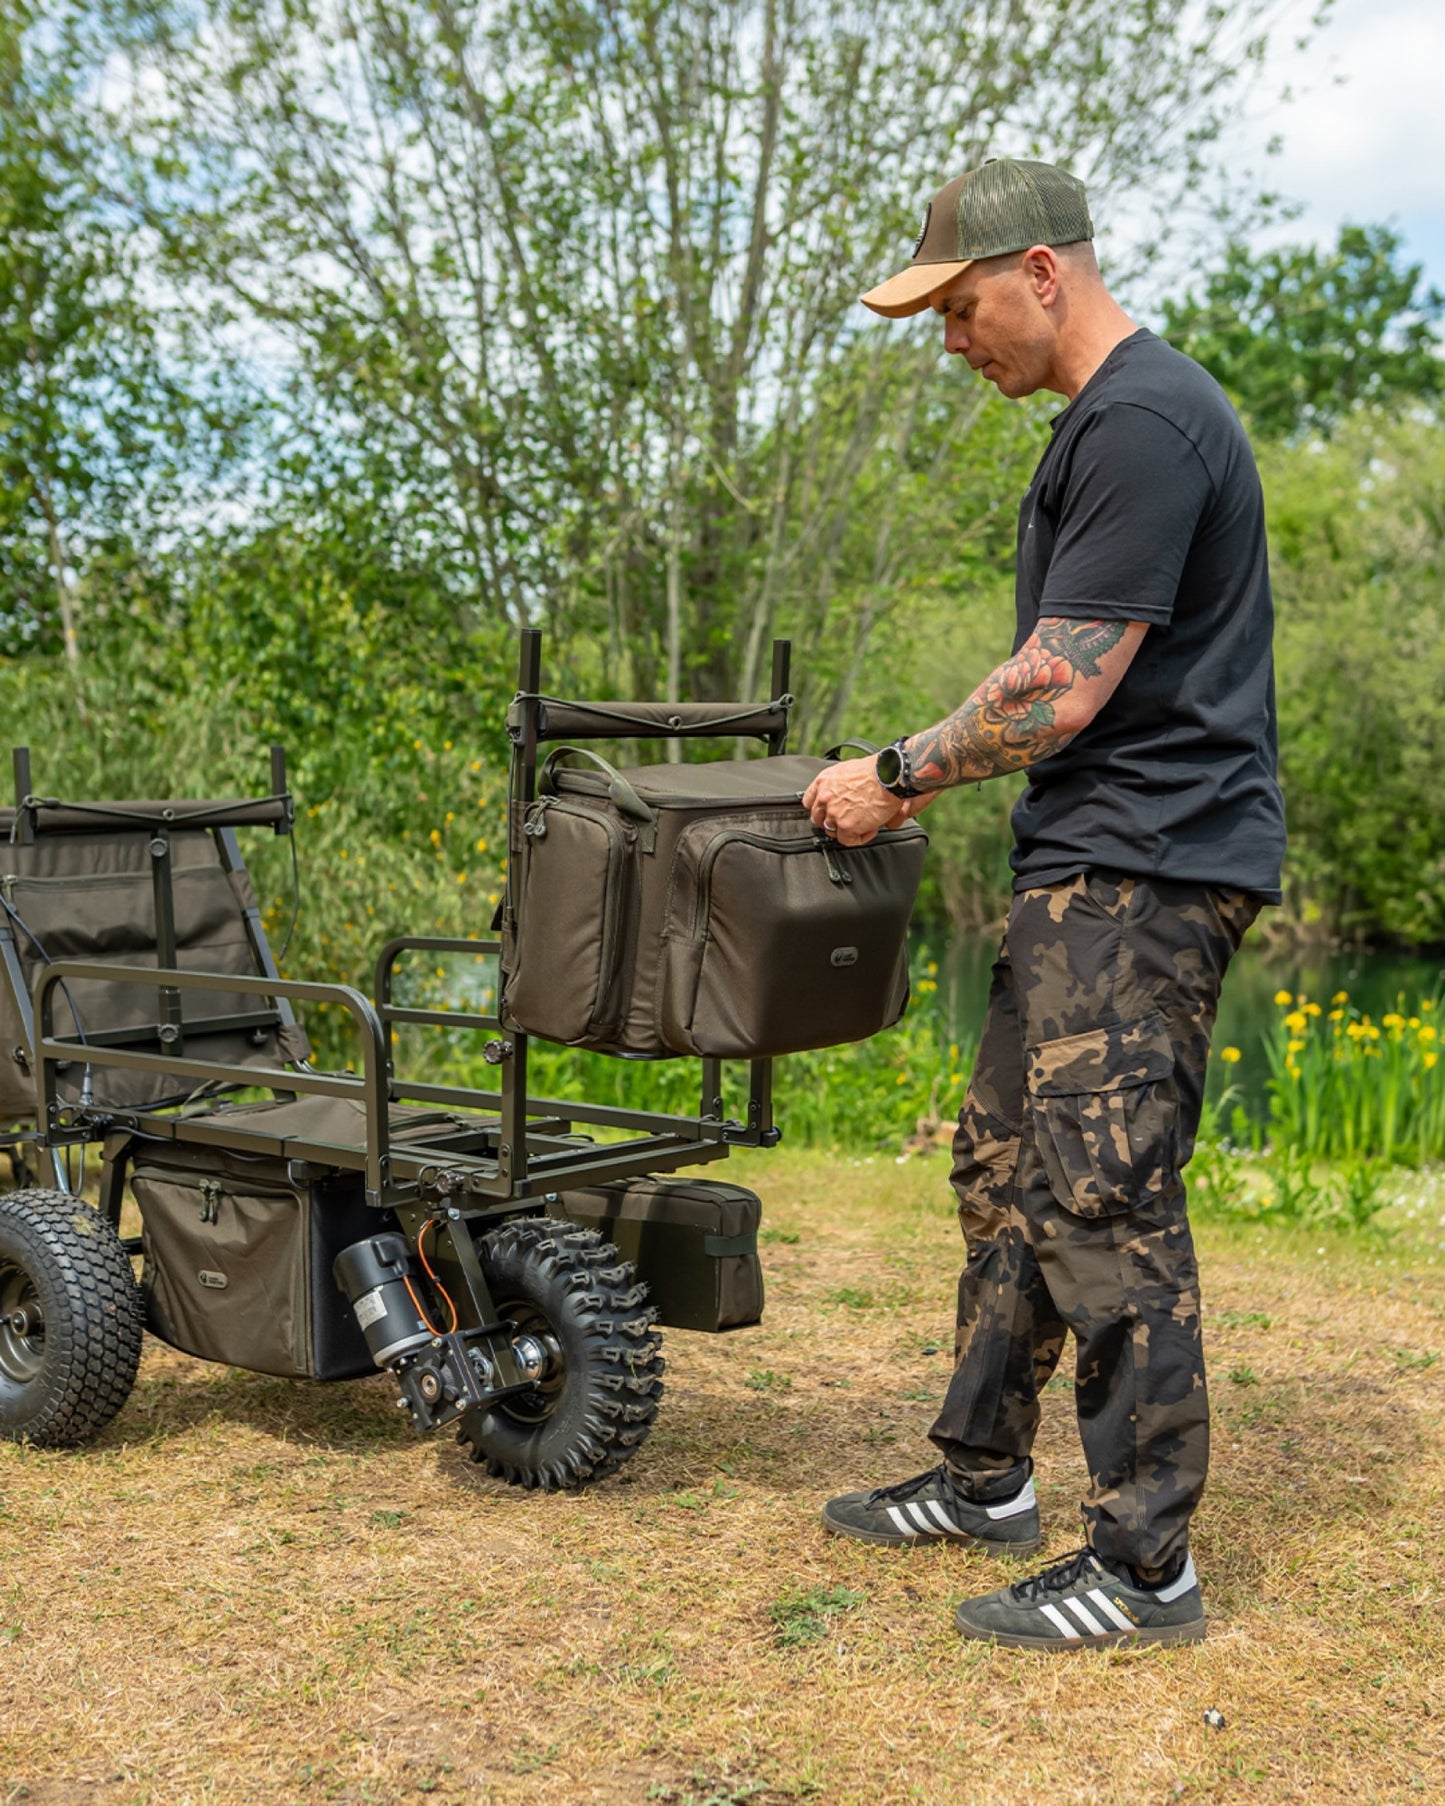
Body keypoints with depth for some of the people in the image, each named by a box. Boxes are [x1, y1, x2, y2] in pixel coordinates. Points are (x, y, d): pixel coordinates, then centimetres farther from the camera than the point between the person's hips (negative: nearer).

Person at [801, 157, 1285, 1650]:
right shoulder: (1105, 418, 18)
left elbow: (1062, 689, -19)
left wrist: (896, 781, -8)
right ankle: (984, 1480, 27)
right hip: (1090, 867, 11)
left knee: (1104, 1202, -8)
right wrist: (922, 777, 16)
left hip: (1145, 871, -11)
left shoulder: (1144, 421, -16)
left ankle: (1145, 1565, 2)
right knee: (1007, 1169, 15)